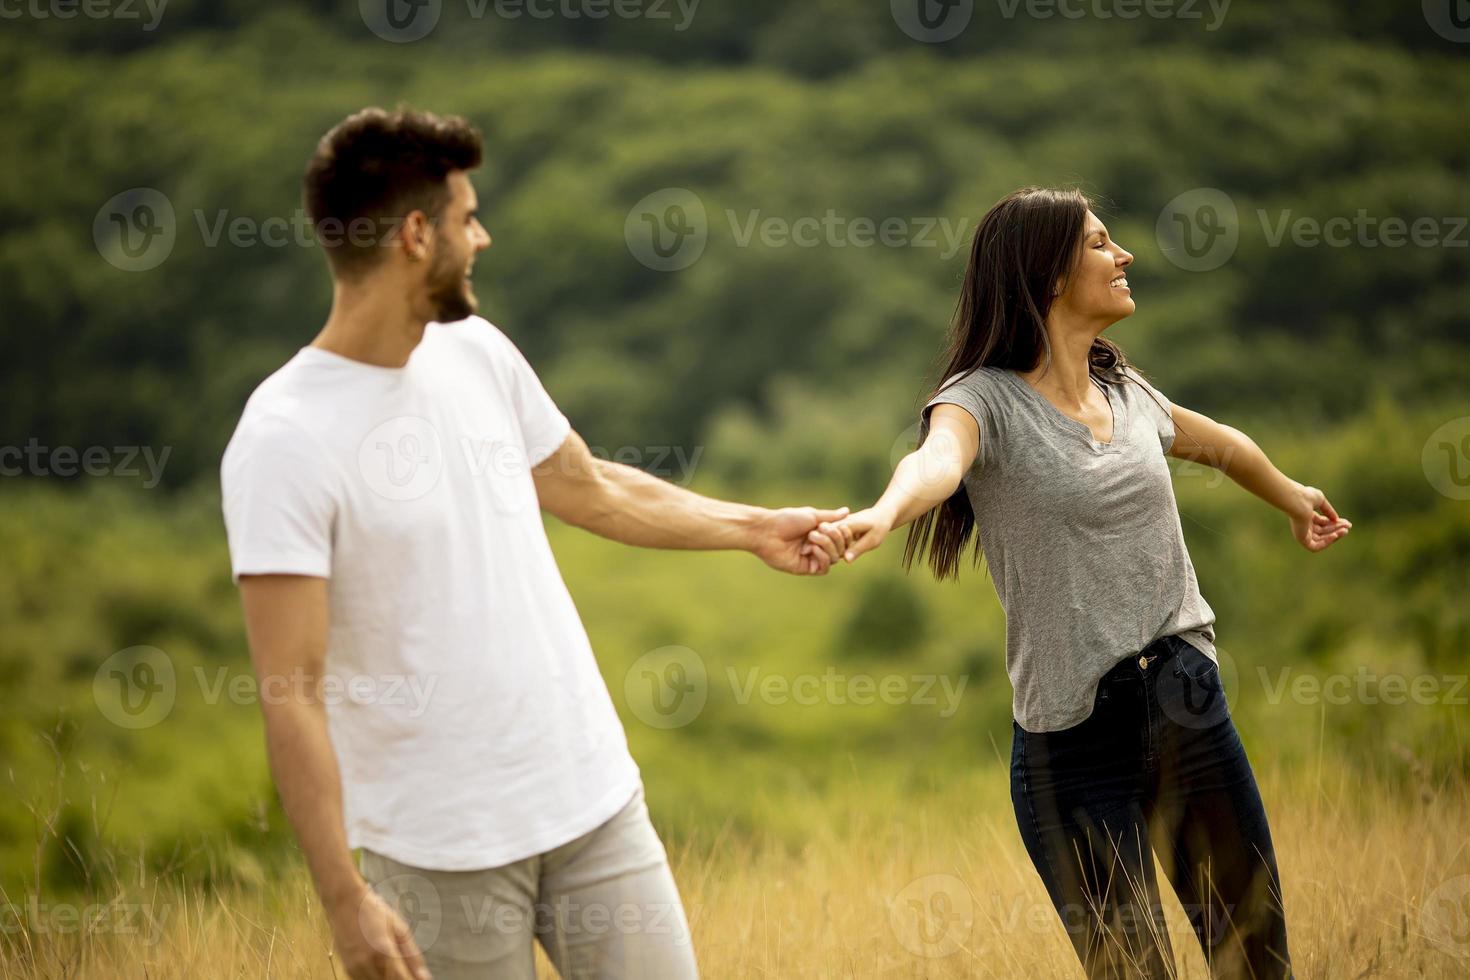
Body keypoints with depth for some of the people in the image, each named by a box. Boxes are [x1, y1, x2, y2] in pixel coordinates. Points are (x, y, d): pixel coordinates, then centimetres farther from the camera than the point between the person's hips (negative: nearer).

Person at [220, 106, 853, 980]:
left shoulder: (477, 351, 5)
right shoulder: (284, 441, -16)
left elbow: (592, 490, 23)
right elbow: (291, 696, -17)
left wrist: (755, 528, 30)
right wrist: (345, 899, -21)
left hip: (596, 799, 6)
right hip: (440, 848, -6)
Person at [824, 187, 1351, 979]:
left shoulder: (1128, 393, 11)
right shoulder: (985, 400, -8)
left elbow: (1221, 445, 33)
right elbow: (936, 459, -32)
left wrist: (1294, 499, 50)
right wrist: (882, 512, -54)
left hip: (1192, 712, 6)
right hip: (1075, 736, -6)